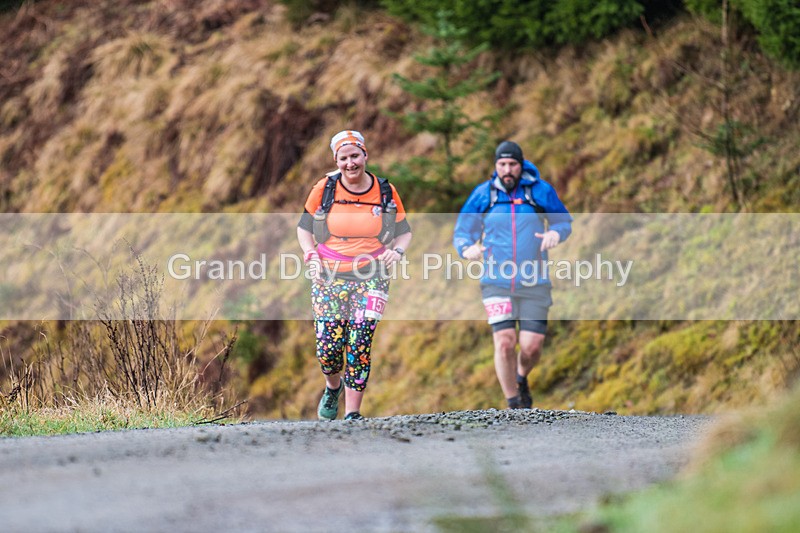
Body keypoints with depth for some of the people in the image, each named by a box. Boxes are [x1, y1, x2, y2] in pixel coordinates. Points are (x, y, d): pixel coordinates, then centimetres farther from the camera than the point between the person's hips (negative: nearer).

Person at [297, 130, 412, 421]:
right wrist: (310, 254, -6)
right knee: (328, 349, -6)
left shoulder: (385, 192, 2)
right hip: (330, 277, 1)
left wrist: (397, 251, -8)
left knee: (359, 346, -12)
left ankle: (352, 413, -3)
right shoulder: (324, 189, 0)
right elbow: (304, 227, 12)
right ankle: (333, 386, 29)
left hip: (371, 279, 0)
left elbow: (404, 231, 13)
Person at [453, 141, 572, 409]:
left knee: (531, 347, -5)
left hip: (534, 285, 0)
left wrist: (556, 233, -10)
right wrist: (467, 248, -15)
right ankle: (514, 404, 4)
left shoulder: (541, 191, 1)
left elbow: (564, 221, 13)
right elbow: (462, 231, 8)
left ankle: (521, 377, 31)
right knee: (505, 342, -12)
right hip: (496, 283, 0)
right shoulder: (482, 194, 2)